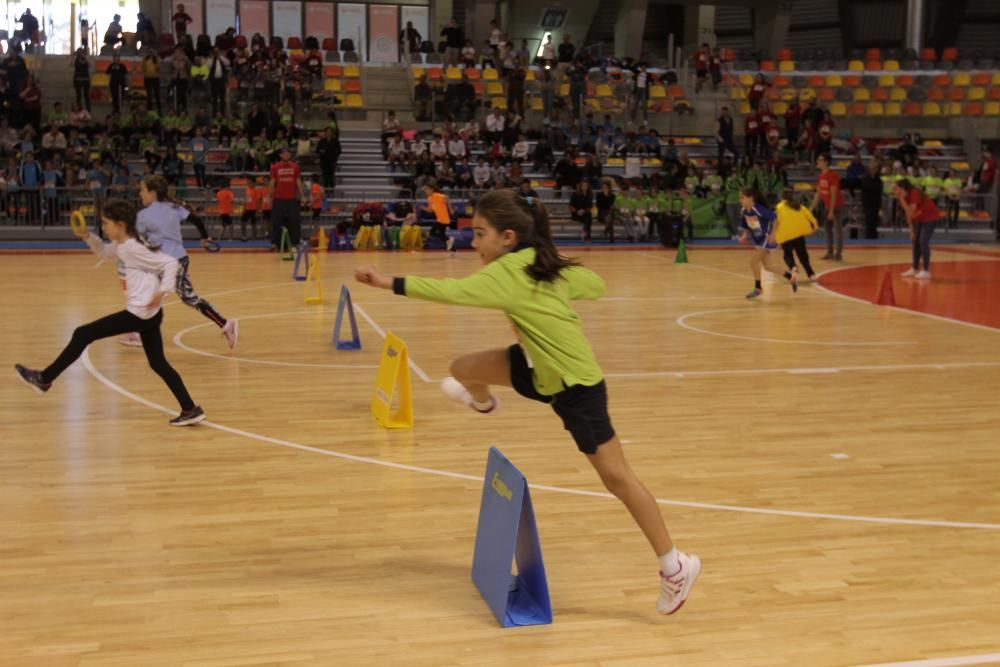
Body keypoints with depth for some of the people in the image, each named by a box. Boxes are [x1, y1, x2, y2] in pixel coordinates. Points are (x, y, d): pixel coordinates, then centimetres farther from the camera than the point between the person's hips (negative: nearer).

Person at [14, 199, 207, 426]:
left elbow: (171, 263, -18)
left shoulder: (135, 248, -17)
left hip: (139, 313, -10)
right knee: (158, 363, 12)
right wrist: (87, 236, 13)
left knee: (82, 334, 1)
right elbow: (103, 250, 31)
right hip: (148, 314, 10)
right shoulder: (121, 246, 11)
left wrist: (163, 291, -23)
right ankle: (191, 410, 8)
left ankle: (44, 379, 13)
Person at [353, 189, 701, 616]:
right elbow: (596, 286, 12)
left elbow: (452, 292, -38)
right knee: (463, 369, 10)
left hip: (576, 386, -9)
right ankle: (482, 403, 50)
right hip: (541, 370, 9)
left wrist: (389, 284, -38)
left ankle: (675, 565, 10)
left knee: (616, 477, -2)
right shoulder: (547, 265, 0)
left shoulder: (508, 274, -25)